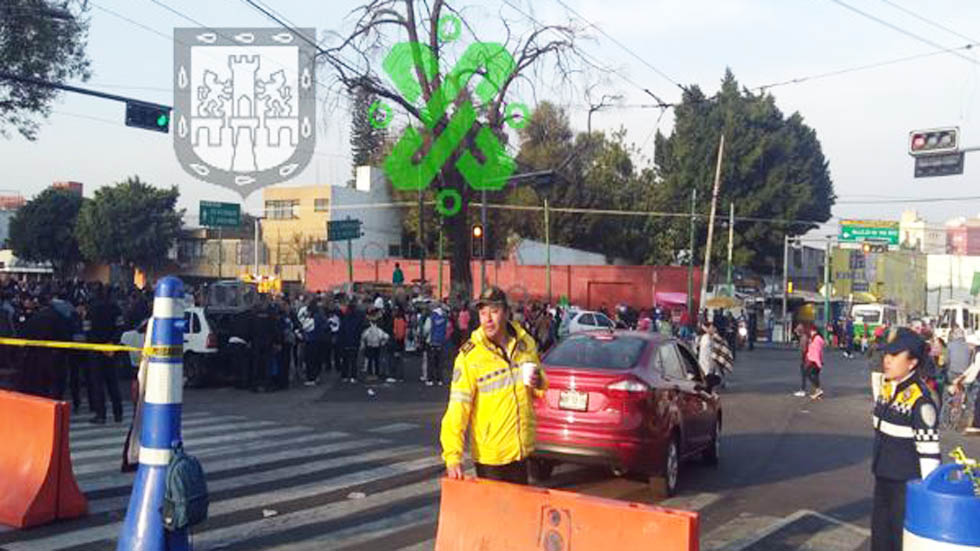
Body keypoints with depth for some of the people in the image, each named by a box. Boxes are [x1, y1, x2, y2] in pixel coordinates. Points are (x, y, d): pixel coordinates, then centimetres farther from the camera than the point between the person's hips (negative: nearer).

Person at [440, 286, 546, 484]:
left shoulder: (526, 343, 1)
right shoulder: (469, 356, -15)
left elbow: (539, 390, 17)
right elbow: (457, 408, -20)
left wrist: (539, 384, -8)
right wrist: (453, 456, -27)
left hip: (522, 450, 5)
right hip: (489, 456, -5)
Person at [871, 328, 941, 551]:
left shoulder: (920, 400, -22)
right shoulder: (886, 387, 3)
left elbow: (929, 449, -20)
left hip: (907, 482, -8)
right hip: (883, 476, 8)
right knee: (880, 532, 21)